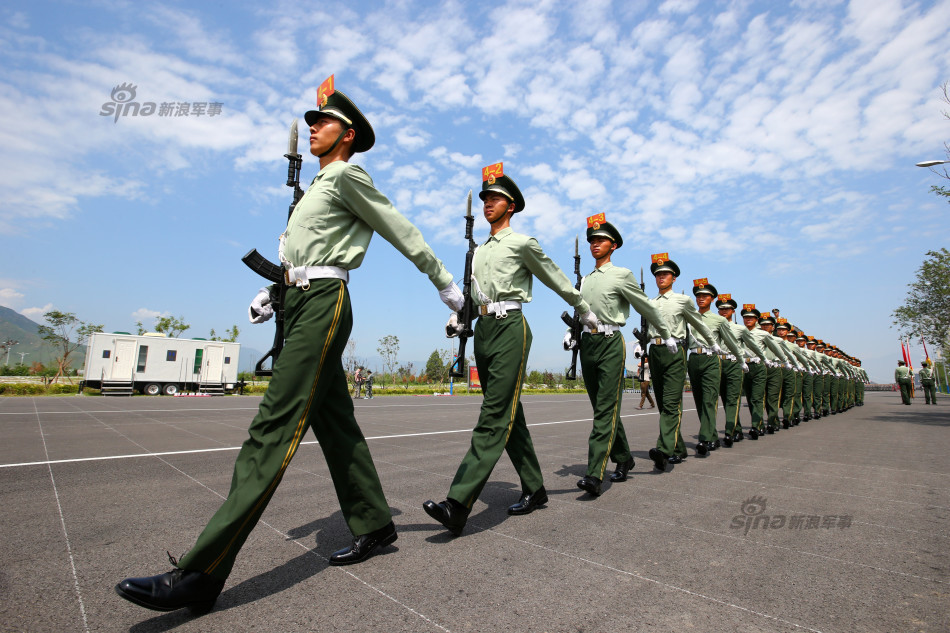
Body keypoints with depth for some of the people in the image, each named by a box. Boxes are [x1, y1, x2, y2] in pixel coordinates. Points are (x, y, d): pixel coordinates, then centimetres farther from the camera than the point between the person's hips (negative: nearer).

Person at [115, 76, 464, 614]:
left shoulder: (348, 175, 0)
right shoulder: (319, 186, 28)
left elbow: (403, 232, -1)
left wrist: (447, 285, 1)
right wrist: (271, 290, 13)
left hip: (324, 305, -10)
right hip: (302, 305, 10)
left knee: (274, 427, -14)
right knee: (334, 422, 9)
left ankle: (201, 575, -11)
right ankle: (374, 525, 20)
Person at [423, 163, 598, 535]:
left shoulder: (522, 243, 2)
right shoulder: (479, 251, 22)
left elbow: (559, 282, 9)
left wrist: (587, 314, 16)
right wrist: (457, 319, 4)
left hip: (510, 327, -7)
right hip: (483, 330, 8)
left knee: (495, 416, -13)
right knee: (509, 414, 10)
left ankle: (458, 505, -19)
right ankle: (534, 489, 23)